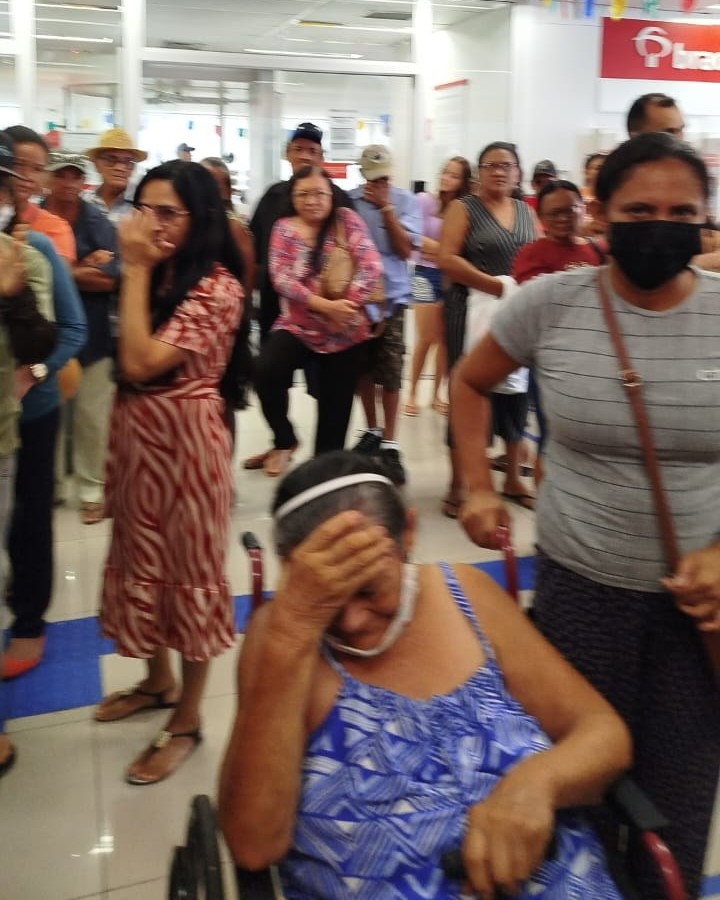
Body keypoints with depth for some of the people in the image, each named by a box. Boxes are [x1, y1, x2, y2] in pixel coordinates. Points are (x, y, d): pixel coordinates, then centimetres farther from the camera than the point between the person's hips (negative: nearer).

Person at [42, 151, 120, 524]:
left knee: (92, 416, 4)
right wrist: (84, 269, -13)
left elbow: (113, 277, -12)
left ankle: (92, 489, 17)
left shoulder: (99, 223, -2)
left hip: (92, 335, -1)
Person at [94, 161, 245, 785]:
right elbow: (124, 365, 5)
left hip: (184, 437, -8)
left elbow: (141, 362, -25)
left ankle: (187, 720, 20)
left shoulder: (216, 287, -18)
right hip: (135, 433, 9)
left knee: (190, 568, 5)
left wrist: (135, 271, -21)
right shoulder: (157, 275, 8)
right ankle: (159, 679, 40)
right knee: (143, 558, 19)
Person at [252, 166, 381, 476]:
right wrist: (325, 305, -22)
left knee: (335, 410, 4)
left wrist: (346, 305, -22)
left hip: (345, 332, 0)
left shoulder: (346, 220, 0)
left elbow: (370, 266, -9)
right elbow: (281, 279, -10)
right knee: (266, 371, -27)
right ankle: (285, 441, -1)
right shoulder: (284, 228, 2)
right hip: (297, 326, 0)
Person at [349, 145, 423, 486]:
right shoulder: (349, 200, -2)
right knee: (363, 368, 12)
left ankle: (390, 445, 2)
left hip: (392, 296, -1)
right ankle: (371, 431, 29)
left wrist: (386, 207, -11)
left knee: (390, 372, -3)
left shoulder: (406, 201, -1)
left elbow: (405, 250, -7)